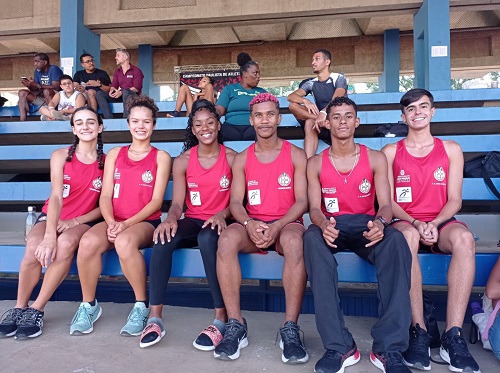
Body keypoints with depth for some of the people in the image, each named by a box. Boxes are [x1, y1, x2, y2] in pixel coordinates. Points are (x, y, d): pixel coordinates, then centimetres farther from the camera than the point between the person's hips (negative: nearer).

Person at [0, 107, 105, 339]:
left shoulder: (107, 162, 0)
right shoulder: (60, 156, -1)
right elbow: (56, 196, -15)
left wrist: (75, 221, -17)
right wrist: (49, 234, -29)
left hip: (83, 221, 0)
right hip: (51, 218, 1)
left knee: (66, 243, -35)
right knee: (35, 248, -32)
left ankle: (36, 310, -22)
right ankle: (19, 308, -9)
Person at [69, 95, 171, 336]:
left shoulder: (161, 157, 6)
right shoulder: (115, 154, 16)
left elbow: (156, 201, -3)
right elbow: (105, 195, 7)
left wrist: (127, 223, -16)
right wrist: (111, 223, -14)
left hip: (145, 222, -3)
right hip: (114, 222, 3)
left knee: (125, 242, -37)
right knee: (88, 242, -30)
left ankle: (141, 306, -17)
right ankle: (89, 305, -6)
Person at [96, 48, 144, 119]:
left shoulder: (136, 70, -2)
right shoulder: (117, 71, 18)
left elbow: (136, 88, -12)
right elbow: (114, 85, 12)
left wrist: (121, 92, -23)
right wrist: (112, 91, -14)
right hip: (119, 95, 6)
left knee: (126, 91, -40)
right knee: (99, 93, -13)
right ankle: (109, 119, -28)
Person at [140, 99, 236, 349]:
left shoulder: (232, 157, 0)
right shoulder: (183, 161, 6)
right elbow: (177, 202, 0)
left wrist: (222, 215, -23)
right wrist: (171, 219, -23)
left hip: (218, 222, -2)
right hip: (192, 221, 3)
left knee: (207, 238, -38)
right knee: (164, 237, -30)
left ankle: (221, 318, -30)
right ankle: (155, 318, -24)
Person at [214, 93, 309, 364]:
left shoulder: (295, 155, 5)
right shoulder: (242, 159, 10)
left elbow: (302, 201, -4)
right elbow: (236, 202, 2)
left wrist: (277, 226, -21)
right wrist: (249, 224, -21)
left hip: (287, 223, -1)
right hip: (252, 226, 2)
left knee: (294, 242, -38)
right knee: (226, 239, -32)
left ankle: (290, 329, -29)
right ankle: (236, 325, -24)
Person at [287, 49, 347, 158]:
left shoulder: (338, 78, -1)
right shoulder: (311, 83, 11)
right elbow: (290, 97, -3)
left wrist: (324, 112, -43)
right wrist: (306, 101, -26)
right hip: (323, 126, 4)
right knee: (293, 105, -18)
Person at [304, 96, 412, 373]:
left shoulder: (375, 158, 8)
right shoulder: (315, 163, 8)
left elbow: (385, 204, -1)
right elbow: (314, 208, -2)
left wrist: (380, 223, -27)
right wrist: (323, 224, -27)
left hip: (366, 227, 1)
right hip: (331, 228, 0)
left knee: (395, 241, -34)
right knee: (312, 237, -37)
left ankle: (389, 348, -32)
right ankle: (339, 346, -36)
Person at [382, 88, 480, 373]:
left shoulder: (451, 149, 13)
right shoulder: (390, 152, 10)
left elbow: (454, 200, 6)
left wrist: (434, 224, -15)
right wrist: (416, 224, -15)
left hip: (440, 224, 1)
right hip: (405, 223, -1)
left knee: (464, 237, -35)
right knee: (407, 235, -38)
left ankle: (453, 336, -33)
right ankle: (419, 332, -33)